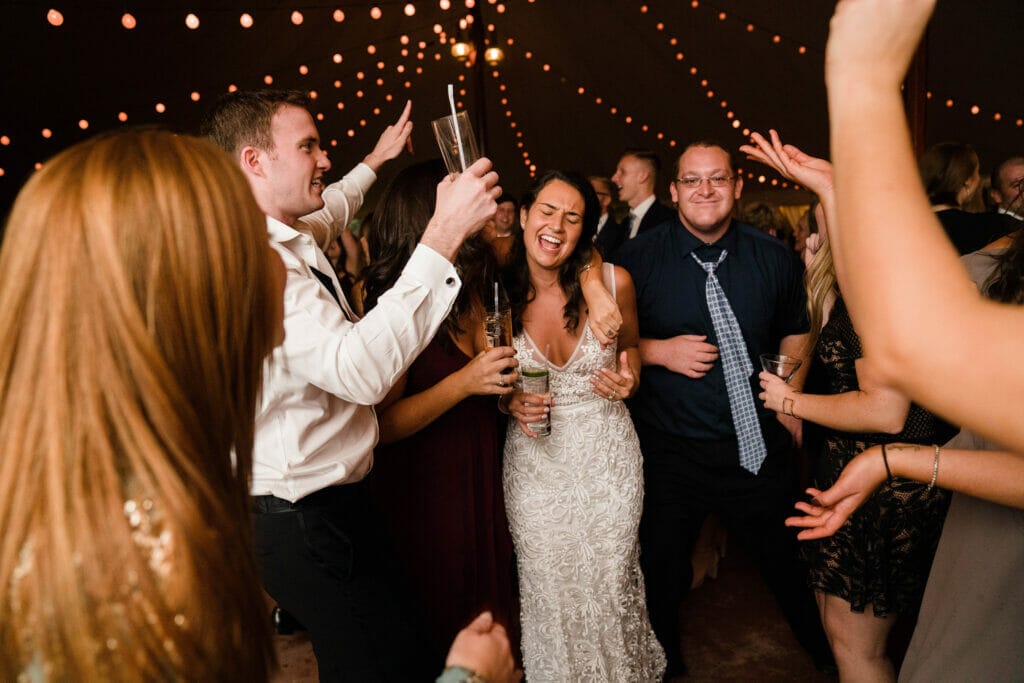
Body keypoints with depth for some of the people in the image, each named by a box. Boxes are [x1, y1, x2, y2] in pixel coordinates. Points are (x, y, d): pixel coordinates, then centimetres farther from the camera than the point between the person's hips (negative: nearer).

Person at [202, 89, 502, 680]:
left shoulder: (289, 238, 7)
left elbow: (328, 213, 33)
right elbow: (362, 369, -39)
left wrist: (374, 162, 41)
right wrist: (444, 236, -38)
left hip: (330, 499, 10)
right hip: (306, 518, -10)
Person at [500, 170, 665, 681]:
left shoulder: (612, 282, -10)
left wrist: (628, 377, -12)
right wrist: (509, 401, -14)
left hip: (607, 457, 0)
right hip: (534, 463, 0)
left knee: (612, 586, 15)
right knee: (548, 591, 13)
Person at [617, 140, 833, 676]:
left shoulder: (773, 257, -2)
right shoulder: (638, 256, -10)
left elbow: (796, 331, 13)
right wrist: (660, 351, -18)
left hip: (759, 444, 2)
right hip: (667, 447, -1)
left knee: (789, 565, 20)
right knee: (660, 571, 16)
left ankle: (827, 653, 50)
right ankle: (663, 663, 44)